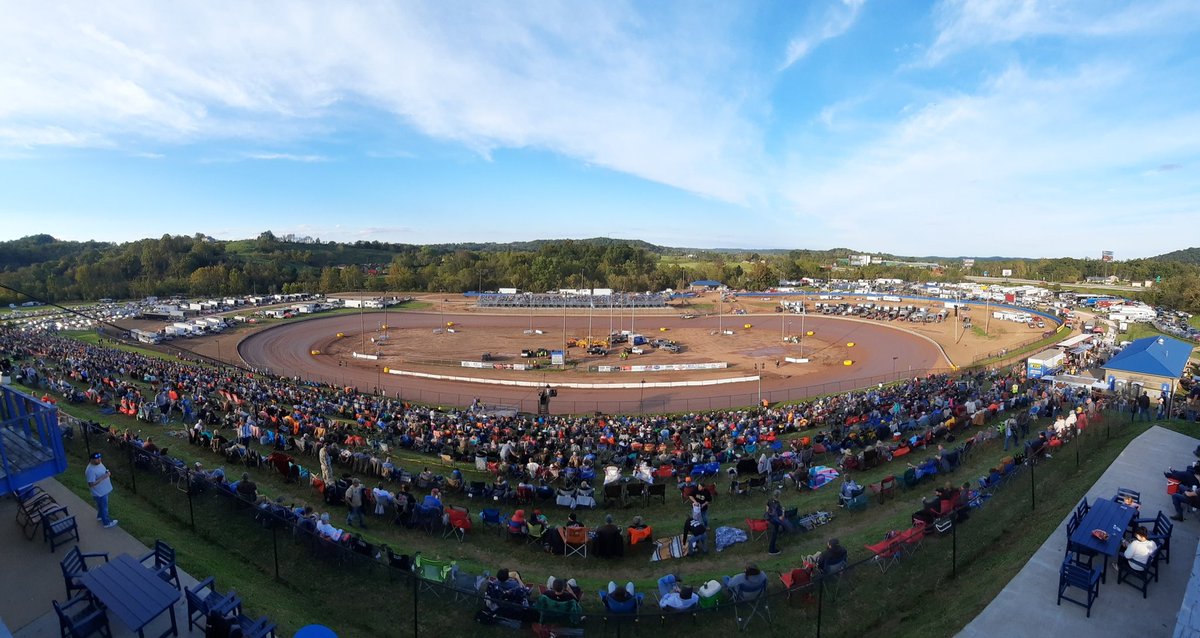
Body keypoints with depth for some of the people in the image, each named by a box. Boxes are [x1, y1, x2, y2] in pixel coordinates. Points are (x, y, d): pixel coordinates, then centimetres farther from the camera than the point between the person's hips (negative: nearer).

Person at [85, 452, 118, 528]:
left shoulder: (99, 463, -5)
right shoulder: (91, 470, -32)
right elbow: (91, 484, -30)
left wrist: (108, 473, -4)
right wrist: (102, 478, -34)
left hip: (105, 489, 9)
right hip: (100, 493, -8)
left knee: (101, 505, 31)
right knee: (104, 507, 10)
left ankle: (100, 516, 53)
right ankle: (106, 522, 27)